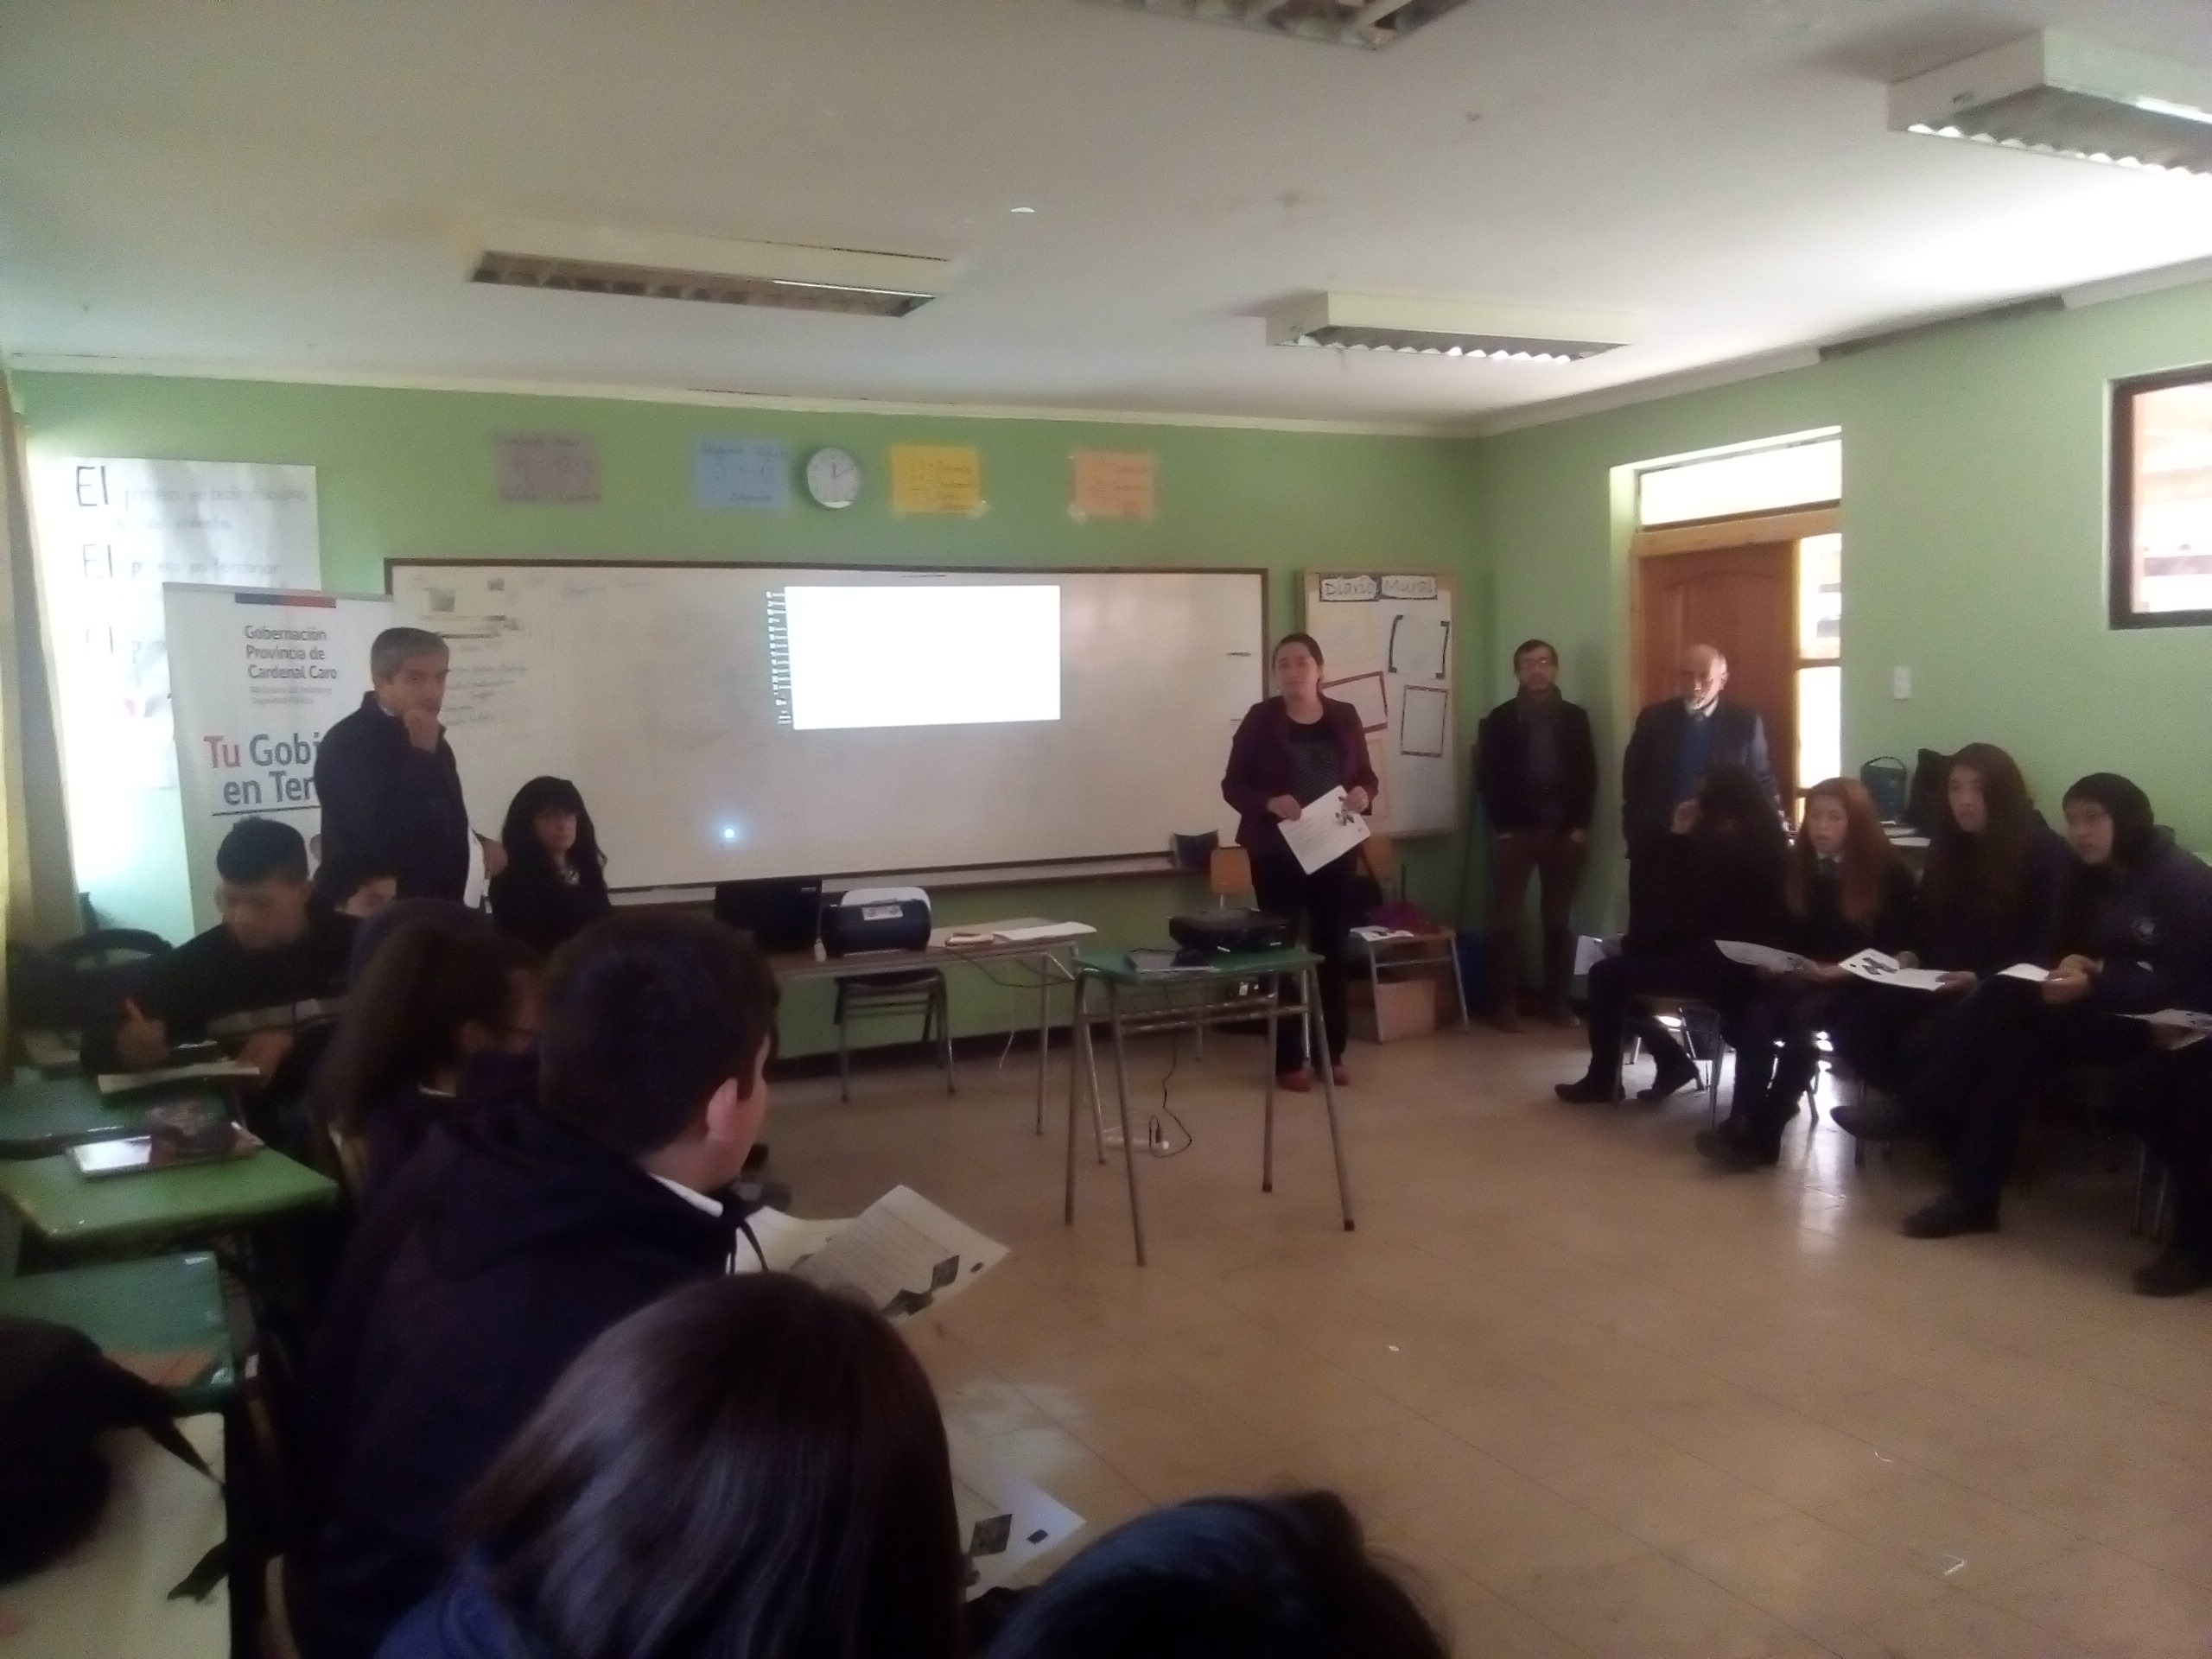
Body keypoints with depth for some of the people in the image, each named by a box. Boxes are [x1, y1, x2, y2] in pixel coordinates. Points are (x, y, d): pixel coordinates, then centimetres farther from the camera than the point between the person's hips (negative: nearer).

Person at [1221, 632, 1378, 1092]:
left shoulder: (1345, 717, 5)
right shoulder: (1260, 719, -4)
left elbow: (1367, 776, 12)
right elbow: (1232, 786, -3)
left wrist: (1364, 793, -11)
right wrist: (1269, 802, -22)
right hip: (1277, 853, -3)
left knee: (1333, 950, 8)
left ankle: (1333, 1053, 20)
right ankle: (1287, 1061, 7)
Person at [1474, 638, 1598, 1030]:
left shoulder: (1574, 718, 9)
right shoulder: (1499, 719, 4)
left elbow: (1588, 775, 7)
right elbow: (1486, 778, 0)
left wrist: (1581, 826, -3)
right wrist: (1502, 827, -8)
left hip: (1565, 832, 2)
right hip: (1514, 832, -2)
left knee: (1559, 920, 6)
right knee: (1506, 920, -2)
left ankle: (1557, 999, 14)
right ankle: (1504, 1002, 3)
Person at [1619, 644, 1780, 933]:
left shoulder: (1746, 723, 0)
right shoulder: (1653, 718, 3)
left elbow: (1762, 782, 6)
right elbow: (1633, 779, 8)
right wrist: (1636, 832, 5)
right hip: (1657, 845, 1)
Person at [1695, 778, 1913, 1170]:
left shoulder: (1888, 871, -3)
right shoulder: (1795, 864, 9)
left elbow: (1894, 948, -7)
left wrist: (1841, 971, -20)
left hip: (1857, 986, -4)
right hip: (1798, 978, 4)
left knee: (1802, 1014, -33)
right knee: (1756, 1012, -28)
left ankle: (1763, 1135, -30)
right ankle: (1741, 1124, -33)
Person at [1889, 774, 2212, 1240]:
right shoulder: (2090, 875, 12)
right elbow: (2067, 950, 10)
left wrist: (2096, 982, -31)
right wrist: (2071, 971, -15)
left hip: (2157, 1023, -7)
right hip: (2097, 1008, 7)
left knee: (2006, 1002, -29)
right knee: (2018, 1043, -27)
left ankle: (1915, 1117, -25)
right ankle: (1973, 1197, -31)